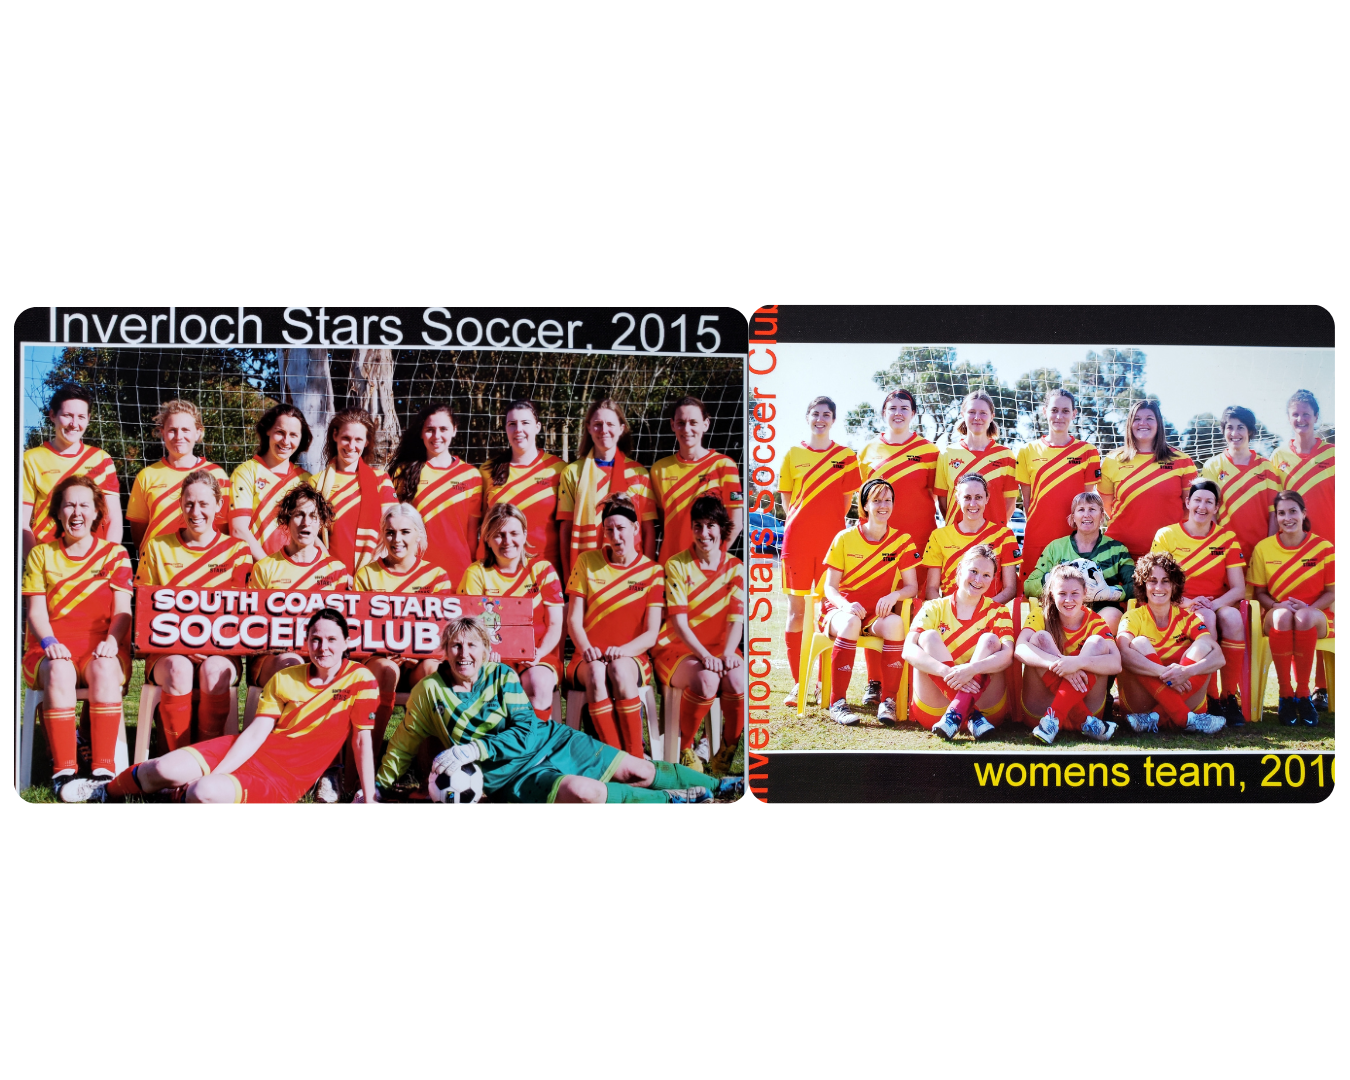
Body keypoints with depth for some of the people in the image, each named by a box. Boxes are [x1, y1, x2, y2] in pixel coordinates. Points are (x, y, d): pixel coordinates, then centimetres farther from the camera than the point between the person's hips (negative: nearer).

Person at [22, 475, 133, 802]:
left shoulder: (114, 554, 15)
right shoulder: (41, 554, 17)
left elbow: (123, 609, 5)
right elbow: (36, 610, 6)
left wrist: (112, 640, -17)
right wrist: (49, 641, -15)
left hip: (101, 647, 0)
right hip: (53, 649, 0)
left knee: (104, 669, -37)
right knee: (58, 672, -37)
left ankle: (104, 770, -39)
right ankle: (63, 772, -39)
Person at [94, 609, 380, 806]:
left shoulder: (360, 680, -7)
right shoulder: (283, 679, 4)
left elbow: (362, 741, -6)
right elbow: (256, 733, -1)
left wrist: (368, 800, -11)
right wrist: (214, 774, -13)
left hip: (286, 779, -4)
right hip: (251, 753, 4)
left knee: (206, 792, -30)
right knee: (169, 770, -16)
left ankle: (185, 799, 7)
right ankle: (106, 792, 14)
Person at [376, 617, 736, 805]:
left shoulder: (501, 675, -4)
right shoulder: (430, 691, -7)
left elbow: (524, 731, -9)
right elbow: (403, 745, 6)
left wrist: (475, 748, -22)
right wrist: (377, 787, 3)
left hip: (549, 741, 3)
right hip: (507, 773, -3)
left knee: (638, 770, -1)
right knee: (581, 791, -31)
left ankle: (716, 784, 17)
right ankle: (670, 802, -13)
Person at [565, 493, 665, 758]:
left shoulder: (652, 571, 4)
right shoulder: (587, 562, 9)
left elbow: (651, 634, -1)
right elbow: (574, 620, 4)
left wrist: (623, 650, -22)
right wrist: (586, 649, -17)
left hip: (631, 658, -1)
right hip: (590, 657, 1)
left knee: (619, 667, -38)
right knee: (595, 670, -37)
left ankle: (636, 759, -34)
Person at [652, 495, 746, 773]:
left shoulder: (735, 568, 5)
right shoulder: (677, 565, -4)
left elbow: (737, 620, -1)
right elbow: (679, 622, -11)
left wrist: (727, 654, -21)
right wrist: (705, 656, -25)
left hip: (720, 647, 3)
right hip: (677, 648, -3)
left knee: (737, 680, -32)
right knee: (705, 680, -36)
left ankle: (727, 753, -8)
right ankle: (684, 749, -11)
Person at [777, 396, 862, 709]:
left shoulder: (846, 456, 7)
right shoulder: (793, 454, 9)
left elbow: (847, 499, 10)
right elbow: (787, 498, 13)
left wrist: (829, 525, 6)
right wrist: (802, 523, 7)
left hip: (832, 541, 0)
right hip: (797, 539, 1)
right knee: (797, 610, 0)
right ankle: (797, 683, 4)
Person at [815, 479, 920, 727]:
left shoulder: (902, 541, 2)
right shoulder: (845, 539, -1)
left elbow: (912, 587, 1)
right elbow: (829, 586, -3)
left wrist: (894, 595, -23)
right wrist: (846, 605, -25)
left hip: (878, 614, 1)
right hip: (842, 609, -1)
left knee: (895, 623, -35)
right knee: (851, 622, -38)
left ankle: (888, 701, -26)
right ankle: (837, 704, -33)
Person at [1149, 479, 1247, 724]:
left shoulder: (1227, 538, 7)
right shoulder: (1166, 536, 2)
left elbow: (1238, 589, 1)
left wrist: (1214, 604, -19)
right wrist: (1186, 602, -19)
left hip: (1217, 607, 2)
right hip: (1179, 610, -2)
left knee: (1233, 617, -32)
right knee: (1206, 618, -35)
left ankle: (1229, 696, -26)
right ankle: (1209, 698, -28)